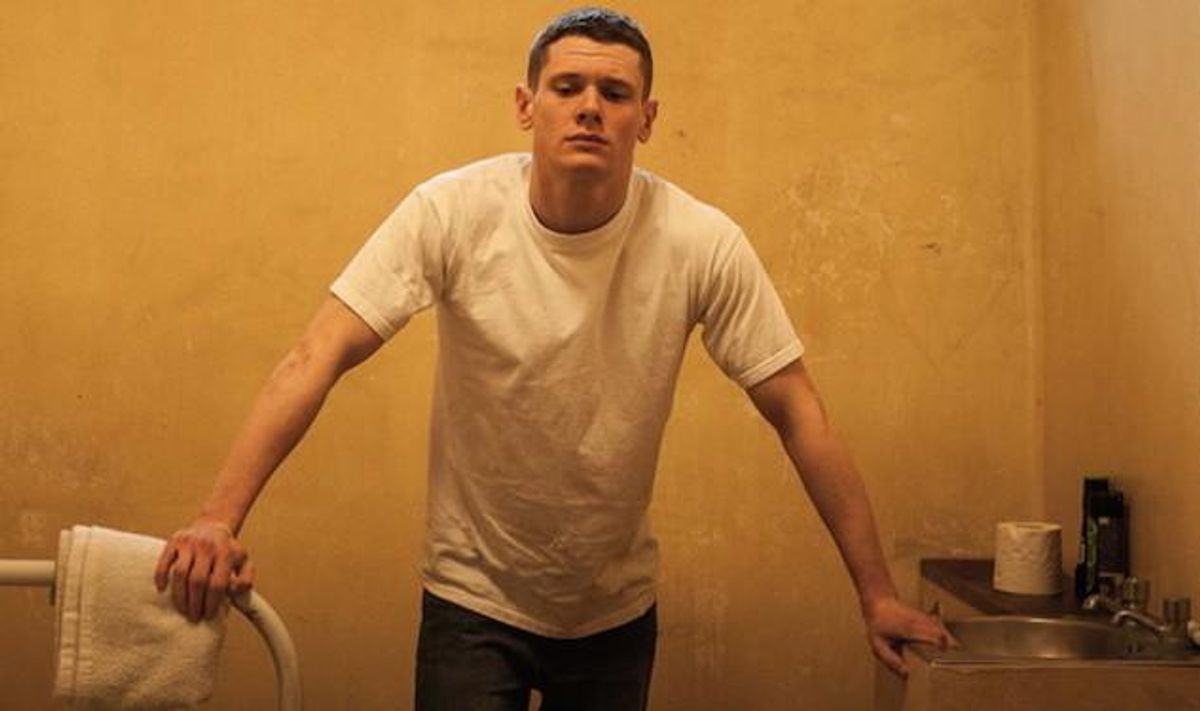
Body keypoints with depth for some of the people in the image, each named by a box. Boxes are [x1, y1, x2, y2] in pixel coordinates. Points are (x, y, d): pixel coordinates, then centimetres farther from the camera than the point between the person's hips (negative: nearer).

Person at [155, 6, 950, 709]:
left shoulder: (702, 244, -16)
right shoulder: (452, 213, -18)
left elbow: (797, 413, -11)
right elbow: (317, 359, -20)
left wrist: (878, 592, -9)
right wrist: (219, 519, -30)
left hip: (617, 610, 2)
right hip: (473, 600, -1)